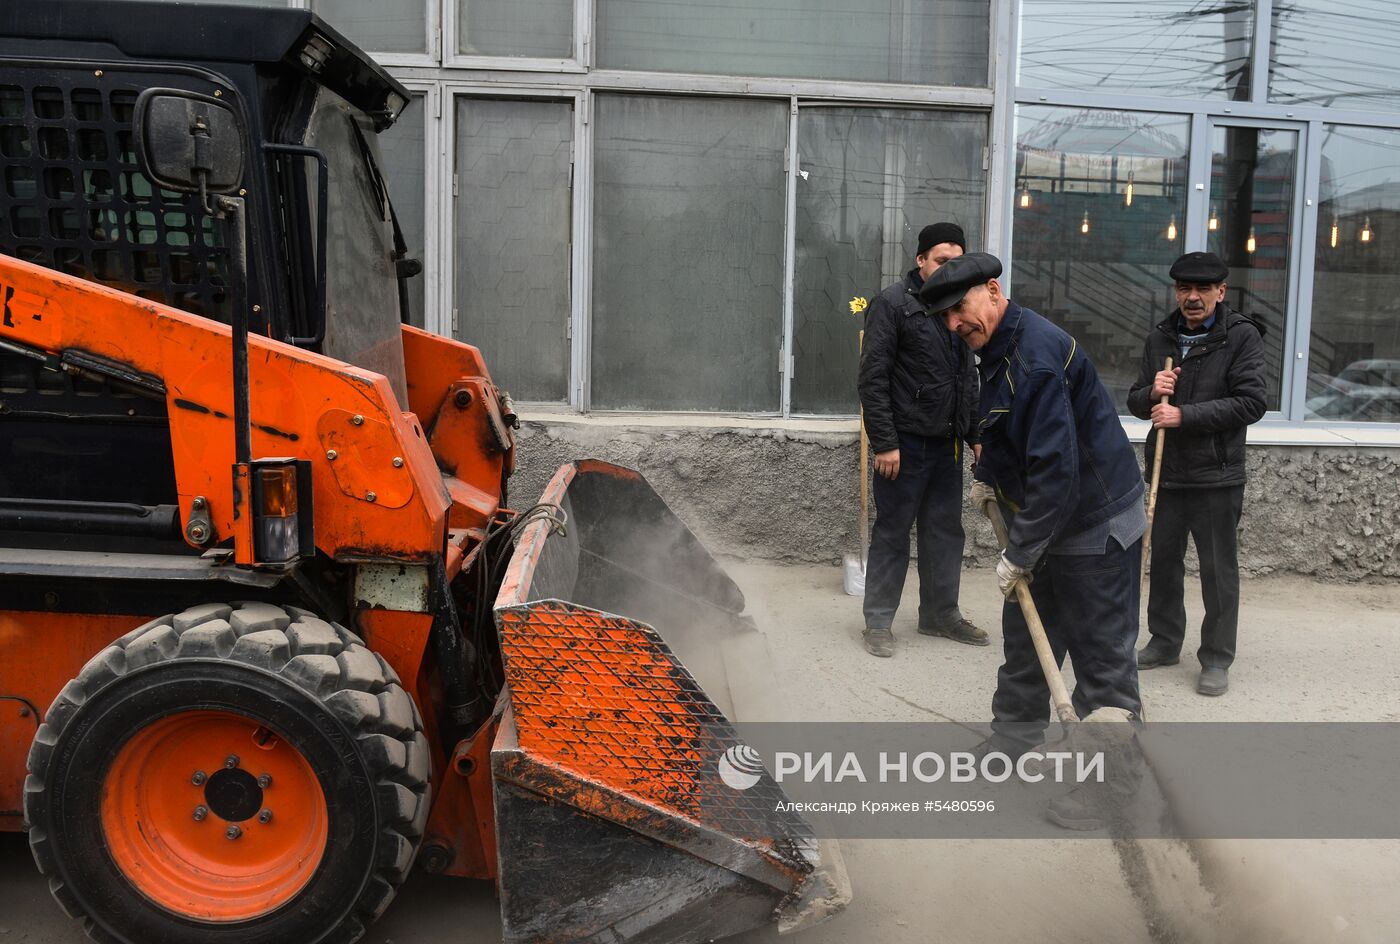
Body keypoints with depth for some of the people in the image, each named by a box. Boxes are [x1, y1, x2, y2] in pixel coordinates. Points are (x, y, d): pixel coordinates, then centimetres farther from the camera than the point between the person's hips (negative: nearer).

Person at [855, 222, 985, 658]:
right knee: (892, 532, 1)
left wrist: (974, 436, 15)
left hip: (947, 443, 7)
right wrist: (884, 442, -17)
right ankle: (878, 621, 11)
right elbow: (873, 378, -13)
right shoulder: (893, 303, -8)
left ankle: (941, 614, 25)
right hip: (904, 442, -6)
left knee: (946, 531, 12)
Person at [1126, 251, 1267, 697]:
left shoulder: (1242, 337, -5)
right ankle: (1165, 642, 29)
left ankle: (1217, 658, 13)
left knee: (1218, 568, 3)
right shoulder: (1159, 339, 9)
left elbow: (1251, 402, -14)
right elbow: (1135, 402, 14)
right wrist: (1152, 392, -9)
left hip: (1216, 476, -5)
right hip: (1166, 471, 5)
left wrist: (1184, 415, -19)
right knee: (1164, 559, 14)